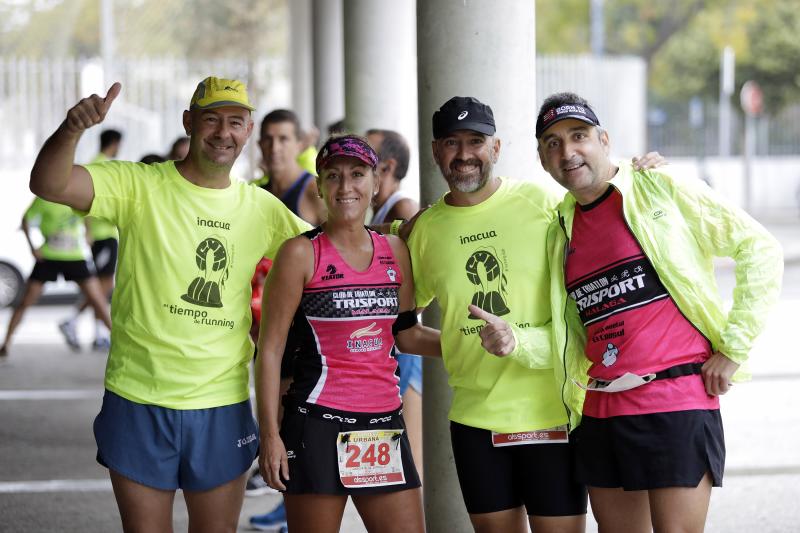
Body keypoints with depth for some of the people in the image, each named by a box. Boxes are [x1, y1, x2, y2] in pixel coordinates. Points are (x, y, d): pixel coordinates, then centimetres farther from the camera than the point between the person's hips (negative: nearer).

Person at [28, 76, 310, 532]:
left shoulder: (262, 208, 5)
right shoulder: (139, 186, -5)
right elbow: (49, 184, -20)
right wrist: (73, 129, -38)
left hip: (223, 407, 3)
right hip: (138, 398, -3)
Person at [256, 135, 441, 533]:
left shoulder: (395, 252, 10)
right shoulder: (302, 253, -5)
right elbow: (270, 348, -5)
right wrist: (269, 434, -11)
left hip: (384, 425, 5)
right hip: (319, 424, -5)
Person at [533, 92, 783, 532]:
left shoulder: (659, 189, -2)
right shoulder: (562, 231, 15)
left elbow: (760, 249, -3)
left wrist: (733, 348, -6)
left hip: (676, 401, -6)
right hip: (600, 410, 7)